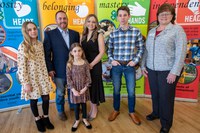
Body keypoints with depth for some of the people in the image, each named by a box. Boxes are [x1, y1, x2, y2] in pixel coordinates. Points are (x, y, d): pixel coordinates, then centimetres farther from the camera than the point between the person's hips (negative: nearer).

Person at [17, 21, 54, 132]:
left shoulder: (40, 44, 2)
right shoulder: (23, 47, -15)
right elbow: (21, 67, -15)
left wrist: (46, 75, 10)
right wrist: (26, 83, -15)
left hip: (42, 76, 4)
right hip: (31, 78, -4)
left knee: (46, 98, 10)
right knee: (34, 100, 14)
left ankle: (46, 118, 35)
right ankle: (38, 120, 38)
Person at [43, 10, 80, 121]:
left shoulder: (75, 34, 7)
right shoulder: (49, 34, -3)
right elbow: (47, 53, -4)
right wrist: (49, 69, -9)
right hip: (59, 70, -3)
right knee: (60, 93, 11)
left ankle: (73, 106, 44)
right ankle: (60, 111, 35)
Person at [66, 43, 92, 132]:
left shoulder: (85, 63, -8)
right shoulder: (69, 64, -9)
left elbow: (88, 77, -6)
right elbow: (68, 78, -8)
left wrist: (85, 88, -13)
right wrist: (73, 89, -14)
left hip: (83, 88, 1)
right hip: (74, 88, 0)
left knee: (84, 103, 16)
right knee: (76, 105, 14)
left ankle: (84, 119, 38)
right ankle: (77, 120, 35)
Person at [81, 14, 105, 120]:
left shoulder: (99, 35, -6)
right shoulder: (83, 35, 9)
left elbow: (101, 52, -12)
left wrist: (91, 64, -15)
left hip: (95, 66, -4)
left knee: (94, 87, 7)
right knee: (87, 87, 12)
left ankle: (95, 110, 27)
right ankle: (91, 108, 32)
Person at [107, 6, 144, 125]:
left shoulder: (136, 31, -3)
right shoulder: (113, 33, 0)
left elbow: (141, 48, 3)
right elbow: (109, 49, 10)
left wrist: (135, 60, -5)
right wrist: (111, 60, -2)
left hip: (130, 66, -1)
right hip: (116, 65, 1)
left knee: (131, 91, 10)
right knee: (116, 89, 14)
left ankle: (132, 112, 33)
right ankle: (116, 110, 35)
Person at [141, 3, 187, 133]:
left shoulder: (177, 29, -5)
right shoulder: (152, 31, 11)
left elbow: (181, 52, -12)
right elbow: (146, 50, 14)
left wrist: (174, 72, -17)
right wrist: (143, 65, 8)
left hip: (168, 71, -4)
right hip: (152, 69, 5)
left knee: (166, 97, 6)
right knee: (155, 94, 17)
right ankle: (156, 113, 42)